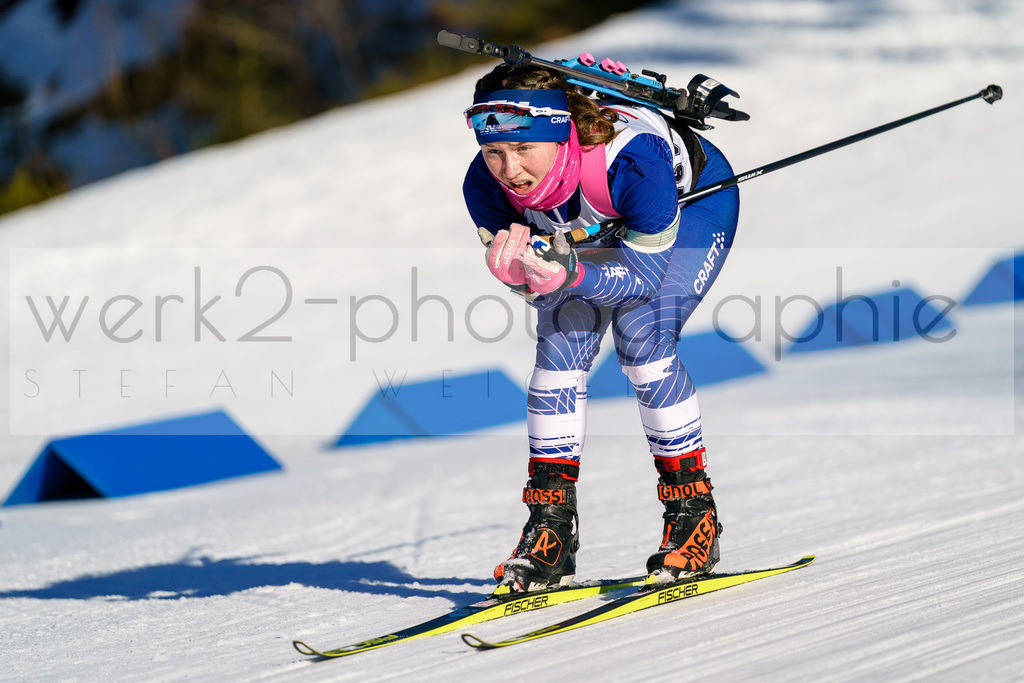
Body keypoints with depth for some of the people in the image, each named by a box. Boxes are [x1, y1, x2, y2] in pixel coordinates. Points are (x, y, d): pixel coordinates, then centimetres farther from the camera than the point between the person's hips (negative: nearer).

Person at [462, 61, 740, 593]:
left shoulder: (629, 160, -44)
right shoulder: (486, 187, -31)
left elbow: (645, 277, -31)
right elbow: (533, 283, -17)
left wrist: (568, 274, -50)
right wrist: (518, 274, -42)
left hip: (693, 199, -4)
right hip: (594, 230, 4)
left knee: (640, 334, -23)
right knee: (559, 346, -12)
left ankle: (694, 512, -9)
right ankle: (550, 531, -3)